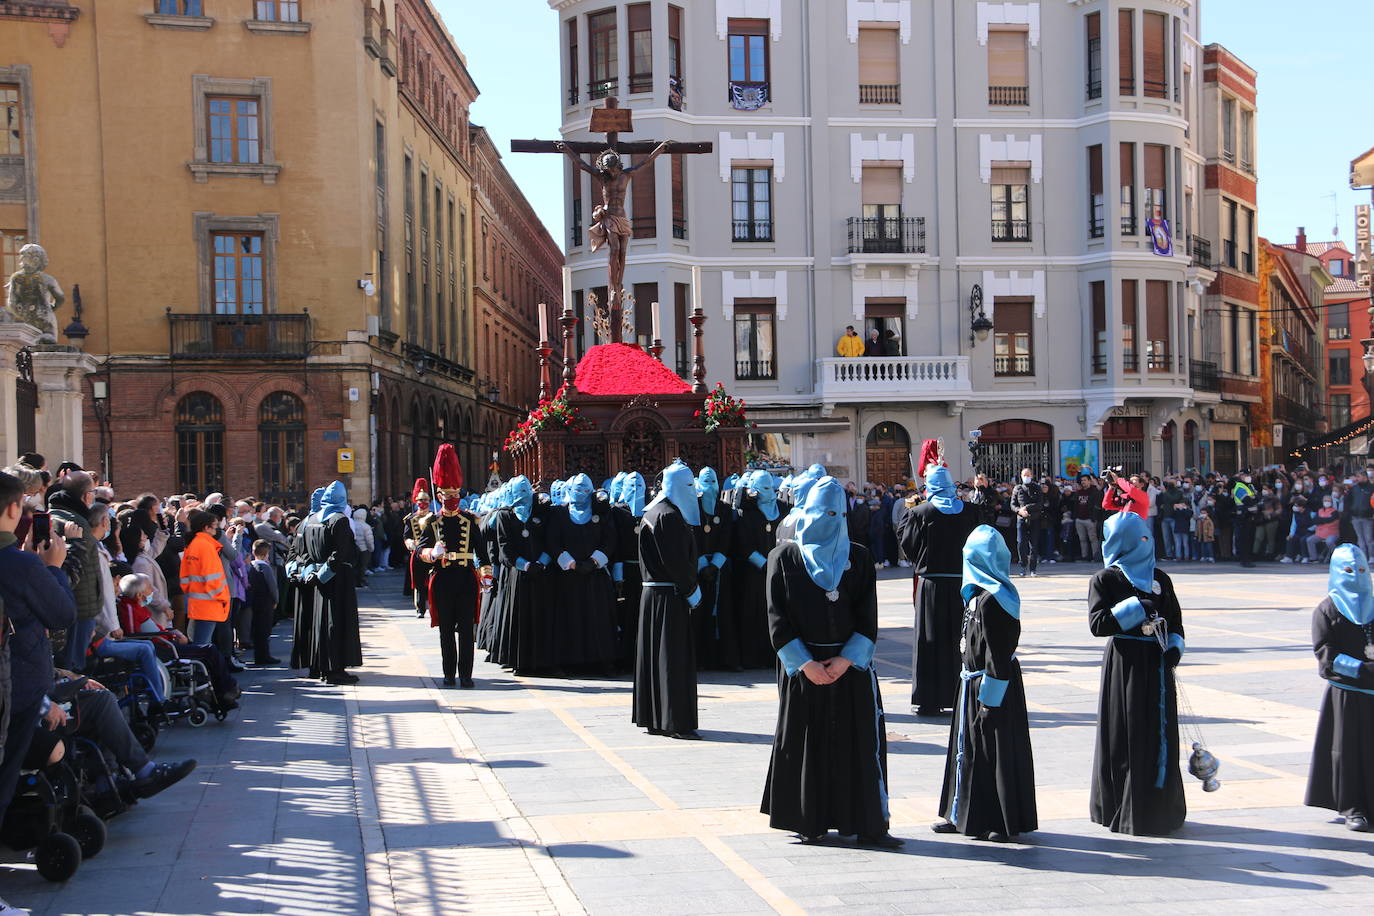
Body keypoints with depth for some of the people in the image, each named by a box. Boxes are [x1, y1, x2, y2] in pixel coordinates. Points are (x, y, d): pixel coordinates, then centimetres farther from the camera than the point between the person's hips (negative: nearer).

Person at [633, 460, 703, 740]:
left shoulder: (655, 512, 15)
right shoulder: (669, 516, -16)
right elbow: (675, 560, -20)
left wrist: (692, 586, 12)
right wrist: (692, 589, -11)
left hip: (653, 592, 10)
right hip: (669, 596, -10)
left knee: (656, 654, 12)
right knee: (674, 656, -6)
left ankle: (654, 718, 18)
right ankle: (676, 722, -3)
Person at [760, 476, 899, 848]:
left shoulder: (858, 558, 6)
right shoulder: (785, 557, 1)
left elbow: (868, 616, 2)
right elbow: (778, 619, -3)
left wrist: (845, 659, -11)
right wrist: (806, 663, -12)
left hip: (850, 663, 1)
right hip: (802, 666, -1)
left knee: (861, 741, -1)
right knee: (806, 742, 2)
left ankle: (868, 823, 4)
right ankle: (811, 822, 11)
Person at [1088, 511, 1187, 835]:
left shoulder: (1160, 579, 12)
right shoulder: (1105, 579, 0)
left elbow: (1175, 622, 15)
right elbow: (1097, 623, -10)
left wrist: (1174, 648, -4)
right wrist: (1137, 607, -16)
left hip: (1157, 664, 4)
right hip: (1123, 665, -3)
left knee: (1159, 737, 4)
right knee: (1125, 738, -1)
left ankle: (1157, 809, 15)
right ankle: (1121, 810, 8)